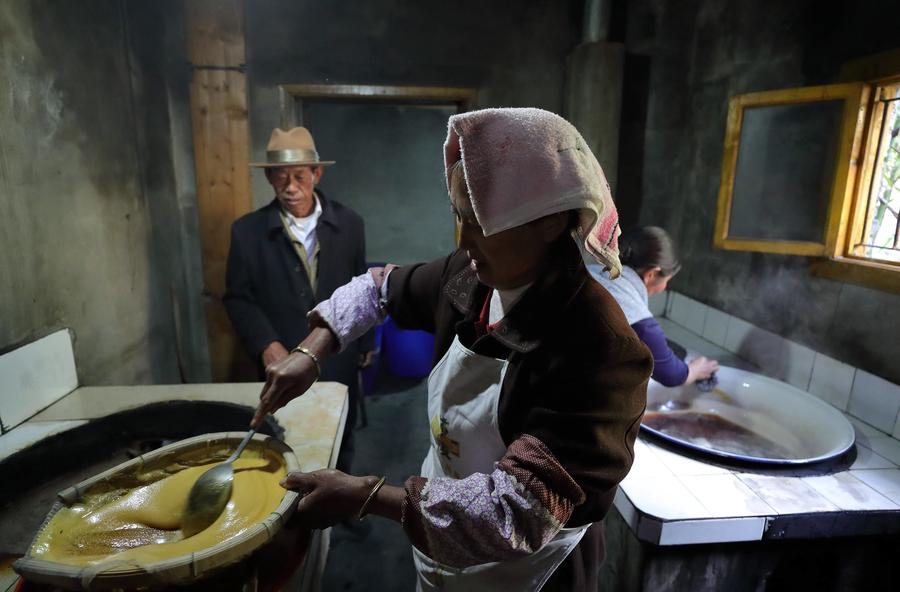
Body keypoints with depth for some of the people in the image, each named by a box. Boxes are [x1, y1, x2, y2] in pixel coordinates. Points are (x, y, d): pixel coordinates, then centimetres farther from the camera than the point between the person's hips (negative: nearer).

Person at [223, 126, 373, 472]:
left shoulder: (349, 224, -4)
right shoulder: (247, 231, -8)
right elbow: (238, 298, -2)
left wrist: (365, 342, 10)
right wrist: (266, 344, -15)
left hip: (338, 360, 2)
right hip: (283, 362, -1)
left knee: (341, 443, 20)